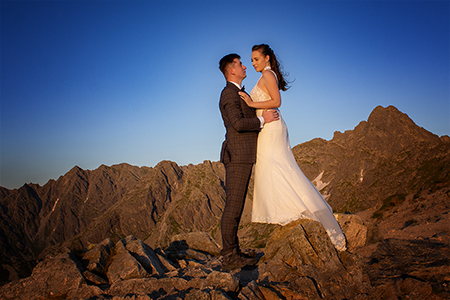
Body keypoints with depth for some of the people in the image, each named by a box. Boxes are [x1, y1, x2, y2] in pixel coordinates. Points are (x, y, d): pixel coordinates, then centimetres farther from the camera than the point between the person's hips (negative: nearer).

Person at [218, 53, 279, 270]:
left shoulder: (237, 93, 25)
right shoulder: (229, 93, -8)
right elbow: (237, 123, -21)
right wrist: (263, 119, -12)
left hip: (242, 157, 10)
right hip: (237, 156, -10)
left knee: (236, 206, 10)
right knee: (233, 206, -9)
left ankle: (232, 253, 16)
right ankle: (230, 256, -4)